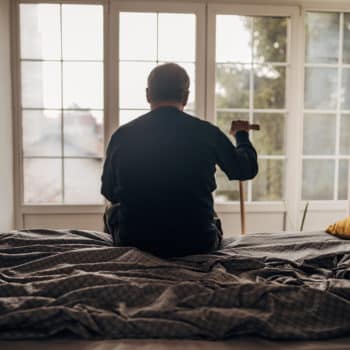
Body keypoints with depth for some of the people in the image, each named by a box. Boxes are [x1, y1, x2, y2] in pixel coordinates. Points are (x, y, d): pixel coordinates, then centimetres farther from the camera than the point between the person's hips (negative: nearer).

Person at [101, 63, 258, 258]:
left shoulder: (122, 135, -8)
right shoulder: (206, 132, -10)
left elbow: (109, 193, 6)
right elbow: (248, 169, 8)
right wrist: (242, 136, 28)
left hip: (135, 242, -1)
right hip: (197, 244, 2)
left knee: (113, 211, 31)